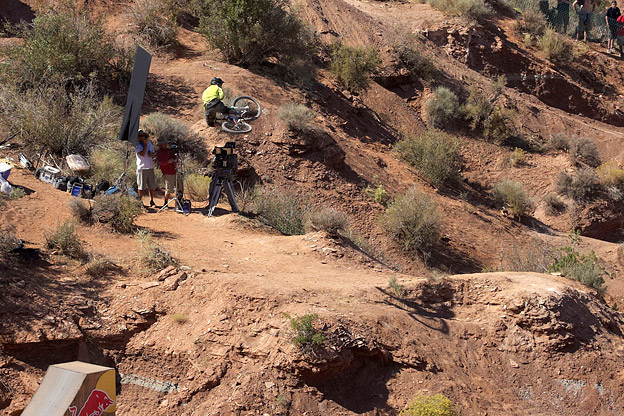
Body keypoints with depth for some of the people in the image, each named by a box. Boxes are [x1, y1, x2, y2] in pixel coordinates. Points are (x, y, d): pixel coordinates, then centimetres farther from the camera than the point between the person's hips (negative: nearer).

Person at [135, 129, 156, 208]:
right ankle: (140, 201, 10)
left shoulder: (149, 143, 13)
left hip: (150, 167, 4)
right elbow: (142, 154, -15)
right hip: (141, 168, -4)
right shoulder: (137, 145, -3)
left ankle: (151, 201, 14)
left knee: (151, 186, 6)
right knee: (141, 186, 1)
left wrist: (151, 154, -6)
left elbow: (153, 153, 17)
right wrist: (145, 144, -17)